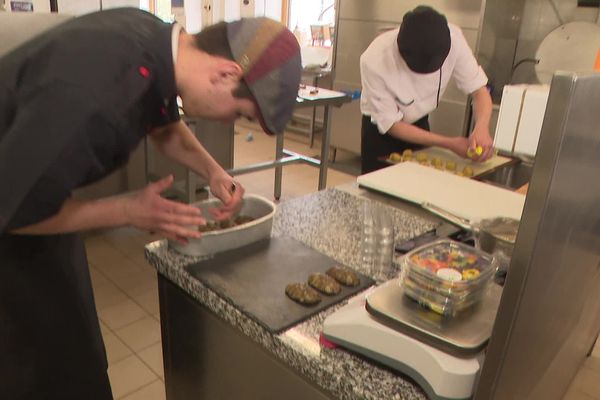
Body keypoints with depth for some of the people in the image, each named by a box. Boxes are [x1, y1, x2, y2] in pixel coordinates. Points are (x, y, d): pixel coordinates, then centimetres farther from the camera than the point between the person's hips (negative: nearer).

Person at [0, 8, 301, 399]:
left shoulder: (155, 39, -13)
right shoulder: (94, 99, -41)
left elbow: (166, 125, 7)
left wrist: (213, 171, -8)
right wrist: (128, 212, -23)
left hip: (35, 189, 8)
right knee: (46, 364, 9)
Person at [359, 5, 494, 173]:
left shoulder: (452, 38, -25)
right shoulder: (374, 61, -33)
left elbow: (479, 90, -16)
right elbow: (392, 124, -24)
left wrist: (482, 128, -37)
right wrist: (450, 143, -28)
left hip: (420, 124, 3)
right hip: (382, 131, -3)